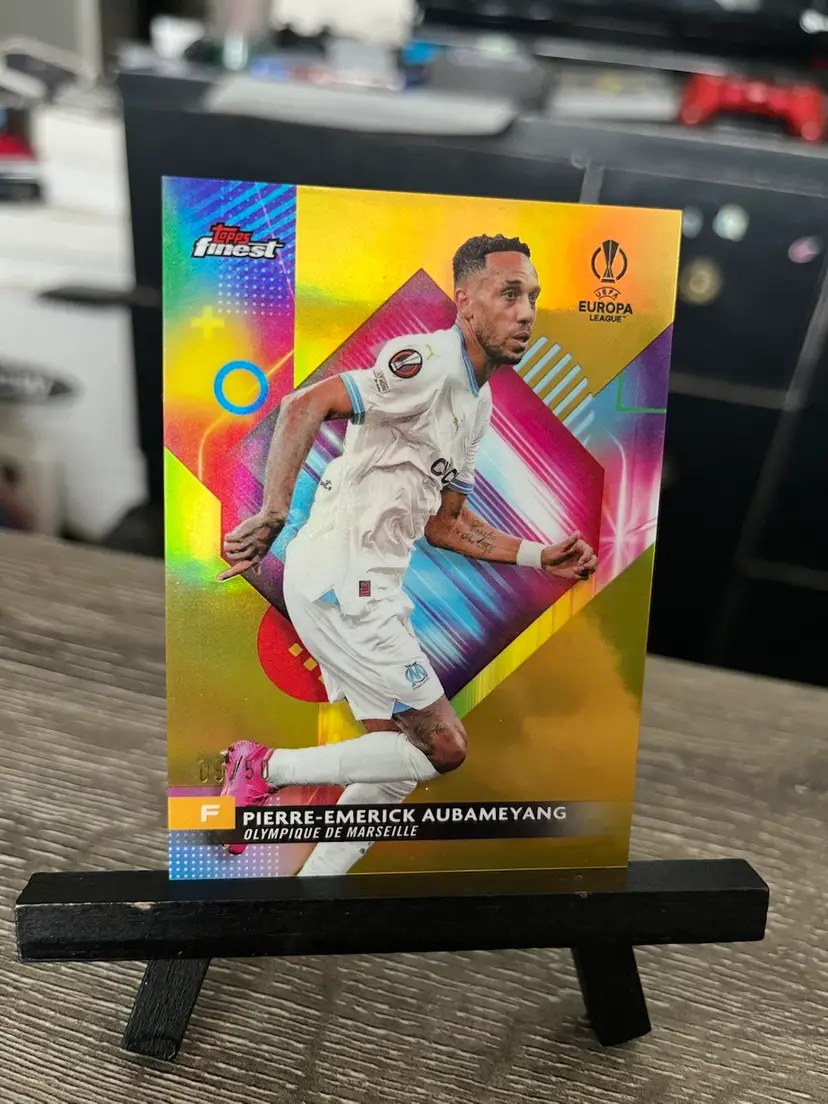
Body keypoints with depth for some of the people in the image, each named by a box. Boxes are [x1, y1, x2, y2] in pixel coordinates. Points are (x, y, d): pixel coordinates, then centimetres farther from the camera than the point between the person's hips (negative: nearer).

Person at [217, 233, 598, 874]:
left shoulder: (479, 403, 15)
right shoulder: (428, 361, -14)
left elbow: (443, 522, 18)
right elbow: (306, 406, -25)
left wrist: (540, 557, 11)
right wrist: (272, 517, -36)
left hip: (366, 587, 9)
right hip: (339, 581, -9)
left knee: (400, 762, 15)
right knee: (444, 748, -3)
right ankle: (268, 769, 7)